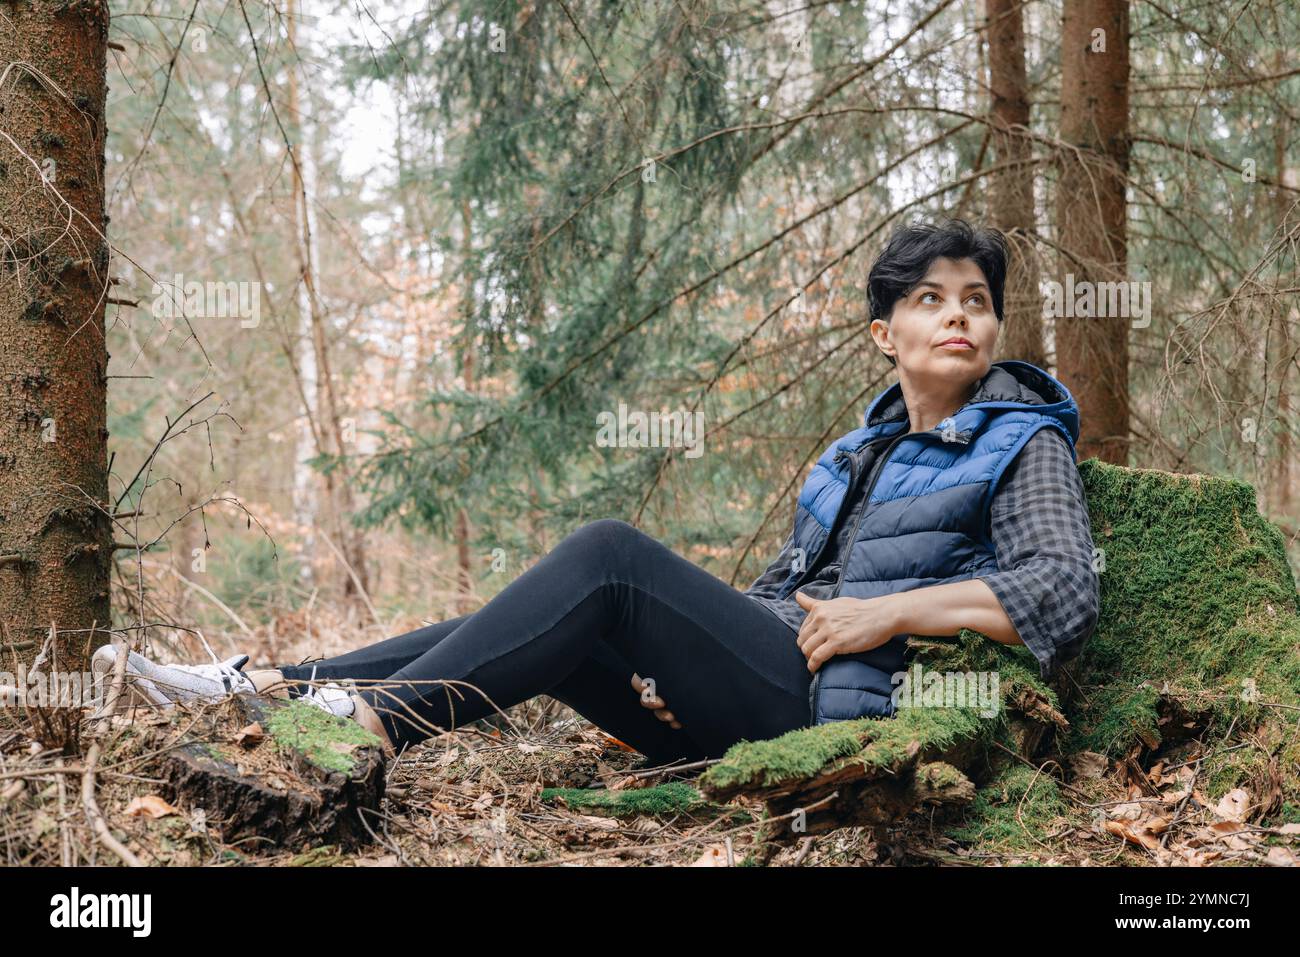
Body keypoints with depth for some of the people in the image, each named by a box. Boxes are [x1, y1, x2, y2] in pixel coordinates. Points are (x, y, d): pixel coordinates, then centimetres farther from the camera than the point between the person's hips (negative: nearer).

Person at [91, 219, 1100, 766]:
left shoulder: (1024, 446, 5)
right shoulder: (860, 452, 26)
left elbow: (1067, 593, -10)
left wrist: (890, 612, -14)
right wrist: (686, 653, 2)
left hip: (844, 704, -7)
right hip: (758, 700, 7)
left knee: (610, 556, -24)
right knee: (537, 630, -9)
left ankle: (371, 721, -29)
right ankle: (267, 686, -12)